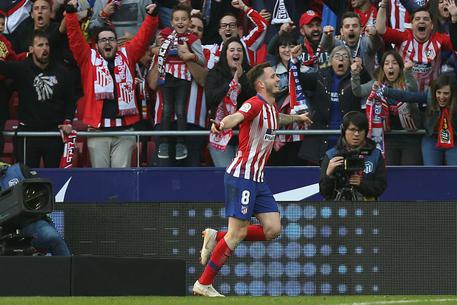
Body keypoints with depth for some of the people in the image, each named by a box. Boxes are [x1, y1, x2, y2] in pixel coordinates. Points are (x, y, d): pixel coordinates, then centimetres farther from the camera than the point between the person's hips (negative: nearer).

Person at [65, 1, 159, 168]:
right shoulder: (89, 58, 9)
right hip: (97, 131, -1)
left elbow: (143, 38, 9)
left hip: (124, 131, 1)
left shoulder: (127, 55, 13)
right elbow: (75, 37, 2)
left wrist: (151, 16, -6)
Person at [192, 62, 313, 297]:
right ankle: (203, 284, -3)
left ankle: (216, 238, 12)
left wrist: (296, 118, 57)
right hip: (241, 177, -9)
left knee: (273, 229, 1)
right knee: (238, 232, -11)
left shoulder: (270, 108, 16)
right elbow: (236, 117, -36)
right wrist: (222, 125, -57)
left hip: (258, 180, 9)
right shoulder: (255, 104, -13)